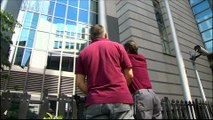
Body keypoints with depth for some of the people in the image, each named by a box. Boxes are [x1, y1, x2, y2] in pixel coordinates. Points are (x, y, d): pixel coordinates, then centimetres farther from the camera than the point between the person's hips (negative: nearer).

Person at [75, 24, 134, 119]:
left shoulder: (83, 52, 13)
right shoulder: (117, 46, 11)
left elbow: (79, 82, 7)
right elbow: (129, 75, 7)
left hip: (94, 102, 2)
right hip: (121, 99, -1)